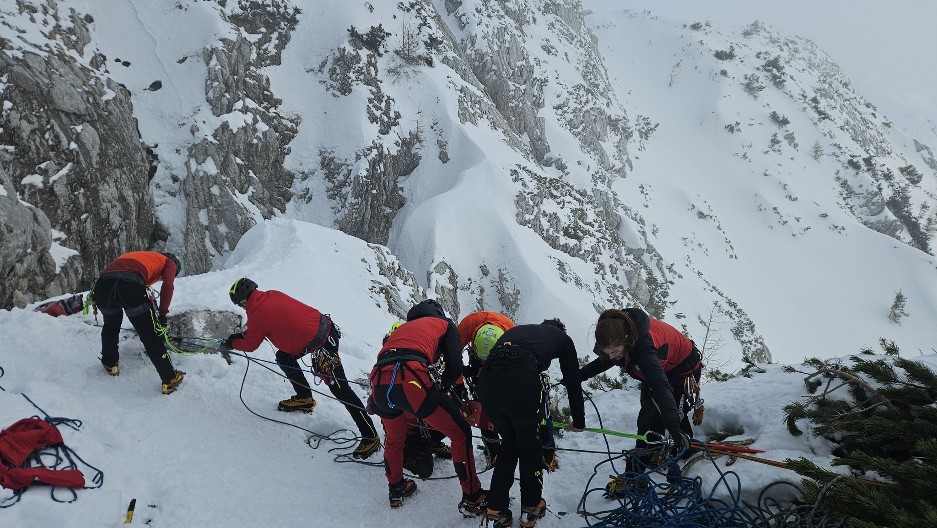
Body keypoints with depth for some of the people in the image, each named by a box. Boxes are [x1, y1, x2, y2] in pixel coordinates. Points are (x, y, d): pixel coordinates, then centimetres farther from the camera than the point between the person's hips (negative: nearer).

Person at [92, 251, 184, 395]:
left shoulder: (141, 256, 44)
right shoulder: (170, 263, 25)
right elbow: (167, 285, 4)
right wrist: (163, 314, 7)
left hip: (102, 284, 6)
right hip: (130, 285, -5)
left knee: (111, 325, 35)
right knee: (150, 336, 5)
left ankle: (110, 364, 45)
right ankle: (170, 380, 10)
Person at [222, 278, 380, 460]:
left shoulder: (257, 313, -11)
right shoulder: (272, 295, 10)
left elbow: (250, 345, 4)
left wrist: (231, 343, 23)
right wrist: (241, 335, 27)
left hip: (322, 346, -9)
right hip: (324, 325, 9)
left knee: (340, 389, -6)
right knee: (283, 357, 21)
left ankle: (370, 436, -2)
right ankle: (304, 398, 35)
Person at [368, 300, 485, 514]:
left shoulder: (403, 327, 38)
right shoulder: (445, 324, 25)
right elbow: (455, 366, 12)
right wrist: (442, 387, 30)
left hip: (379, 384, 6)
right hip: (411, 381, -5)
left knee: (394, 439, 33)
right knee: (461, 434, 10)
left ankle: (396, 490, 46)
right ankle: (472, 499, 14)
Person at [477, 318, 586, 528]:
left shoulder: (517, 330, 39)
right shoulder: (562, 338, 28)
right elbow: (573, 382, 29)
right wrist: (579, 421, 45)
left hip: (487, 382, 4)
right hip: (521, 384, -4)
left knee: (508, 443, 26)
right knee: (530, 446, 21)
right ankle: (531, 509, 34)